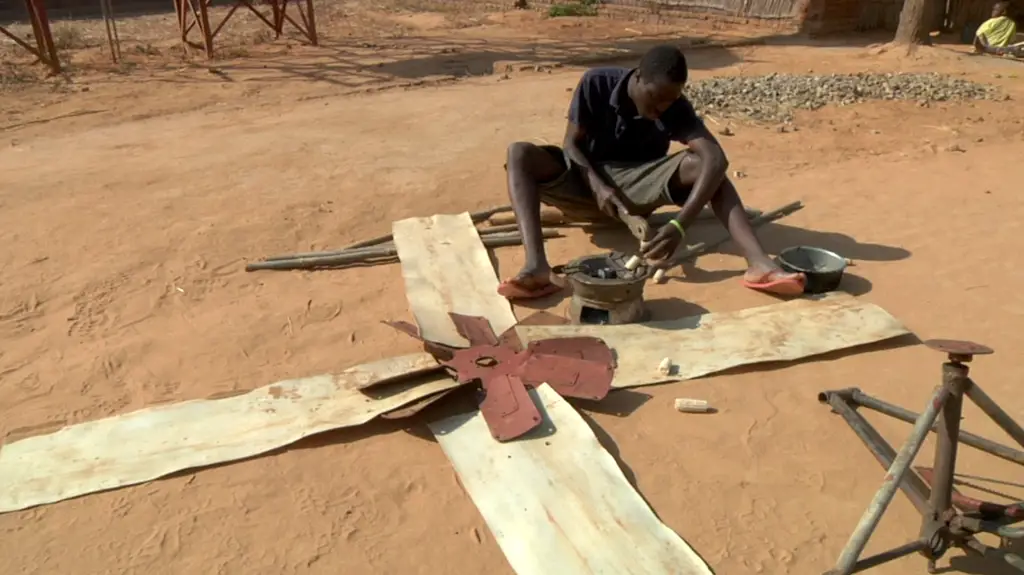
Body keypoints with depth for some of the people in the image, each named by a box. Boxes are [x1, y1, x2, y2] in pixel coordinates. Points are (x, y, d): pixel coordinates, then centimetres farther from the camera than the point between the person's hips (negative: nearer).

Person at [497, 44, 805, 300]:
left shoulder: (676, 108, -17)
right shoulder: (595, 83, -16)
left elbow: (717, 158, -30)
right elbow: (571, 144, -12)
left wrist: (679, 226, -44)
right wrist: (597, 185, -33)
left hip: (636, 186, 1)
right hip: (587, 179, 0)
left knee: (706, 166, -25)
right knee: (520, 154, -29)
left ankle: (759, 264, -37)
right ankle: (537, 267, -49)